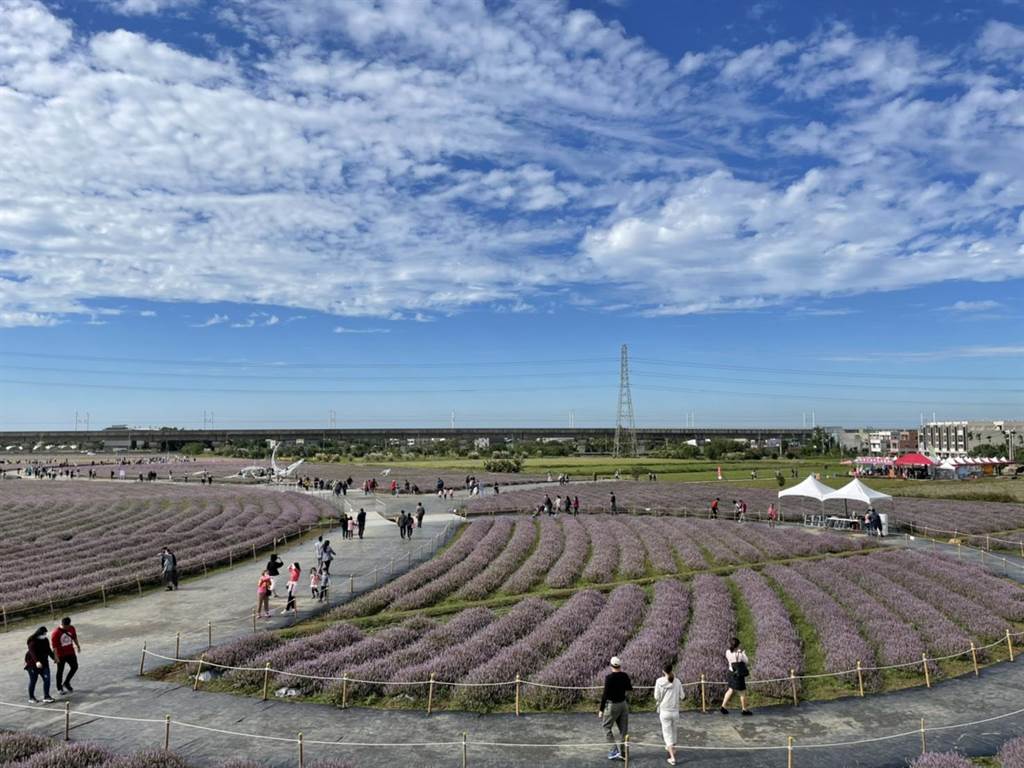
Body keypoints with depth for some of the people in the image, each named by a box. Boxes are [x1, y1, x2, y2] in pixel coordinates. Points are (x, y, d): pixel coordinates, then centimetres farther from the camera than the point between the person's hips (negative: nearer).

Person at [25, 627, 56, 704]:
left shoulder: (45, 640, 5)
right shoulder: (33, 641, -17)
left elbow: (48, 650, 18)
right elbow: (32, 652, -31)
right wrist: (37, 661, -44)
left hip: (43, 662, 6)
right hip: (33, 663, -6)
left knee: (47, 679, -5)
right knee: (33, 680, 7)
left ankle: (46, 697, 0)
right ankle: (31, 698, 25)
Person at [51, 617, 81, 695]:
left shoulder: (71, 628, -5)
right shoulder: (56, 633, -22)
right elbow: (54, 646, -20)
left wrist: (78, 646, 20)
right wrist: (56, 657, -21)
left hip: (71, 653, 5)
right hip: (61, 655, -5)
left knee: (75, 667, 6)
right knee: (60, 671, 7)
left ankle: (66, 683, 24)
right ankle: (59, 688, 22)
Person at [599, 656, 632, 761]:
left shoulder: (609, 677, -17)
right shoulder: (625, 676, -1)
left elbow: (605, 694, -16)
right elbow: (629, 688, 16)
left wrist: (601, 709, -11)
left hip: (612, 705, -5)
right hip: (623, 704, 5)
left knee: (607, 728, 8)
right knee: (623, 729, 12)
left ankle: (614, 751, -1)